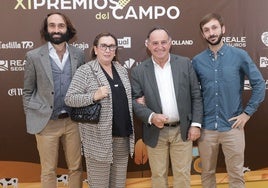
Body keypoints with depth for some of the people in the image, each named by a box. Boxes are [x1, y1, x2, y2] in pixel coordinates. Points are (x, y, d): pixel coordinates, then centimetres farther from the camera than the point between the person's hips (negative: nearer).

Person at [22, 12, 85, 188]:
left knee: (76, 167, 14)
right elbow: (28, 91, 3)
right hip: (46, 122, -2)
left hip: (73, 121, 2)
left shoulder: (78, 54, 2)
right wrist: (32, 118, 0)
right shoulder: (34, 56, -4)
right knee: (48, 171, 12)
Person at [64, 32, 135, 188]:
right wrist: (94, 96, -24)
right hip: (99, 138, -5)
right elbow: (69, 99, -12)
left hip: (123, 135, 6)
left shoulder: (122, 70, 10)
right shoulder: (85, 71, -8)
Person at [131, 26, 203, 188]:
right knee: (158, 175, 13)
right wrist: (151, 117, -20)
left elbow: (196, 96, 0)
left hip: (183, 130, 1)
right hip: (156, 132, 0)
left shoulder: (185, 64, -1)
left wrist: (196, 124, -5)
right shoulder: (139, 71, -3)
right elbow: (134, 101, -3)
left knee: (183, 174, 11)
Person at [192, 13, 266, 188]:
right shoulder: (197, 61, 0)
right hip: (206, 127, 2)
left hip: (232, 127, -1)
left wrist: (248, 112, -5)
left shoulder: (239, 55, -5)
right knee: (207, 173, 15)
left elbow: (259, 84, -2)